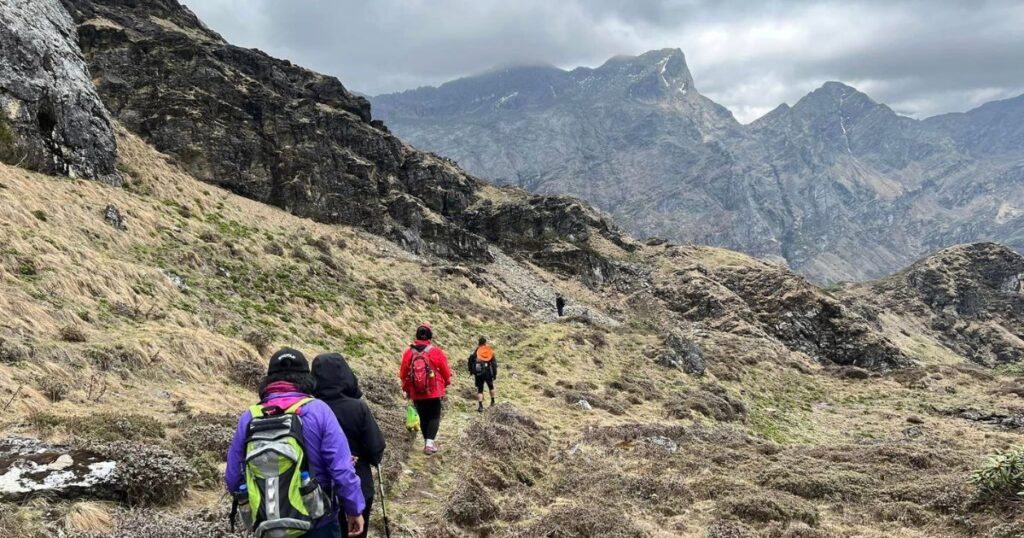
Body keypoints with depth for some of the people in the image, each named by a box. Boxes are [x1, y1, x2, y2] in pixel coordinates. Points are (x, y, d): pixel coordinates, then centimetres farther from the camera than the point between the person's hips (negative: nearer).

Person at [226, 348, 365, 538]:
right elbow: (342, 470, -15)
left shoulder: (249, 418, -3)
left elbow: (233, 479, 4)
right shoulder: (317, 410, -11)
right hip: (317, 523, -3)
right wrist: (355, 509, -2)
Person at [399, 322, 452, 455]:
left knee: (423, 417, 16)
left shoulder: (408, 353, -4)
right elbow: (446, 371, -2)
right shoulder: (436, 352, -11)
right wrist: (446, 383, 19)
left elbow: (403, 374, 4)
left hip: (416, 394, 3)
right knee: (434, 417, 6)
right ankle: (430, 443, -8)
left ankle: (427, 443, 22)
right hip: (434, 392, -3)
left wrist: (407, 390, 19)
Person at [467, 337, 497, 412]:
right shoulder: (490, 352, -1)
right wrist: (495, 374, 6)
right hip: (488, 373, 1)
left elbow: (470, 362, 0)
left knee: (480, 389, 5)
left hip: (478, 374, -1)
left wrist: (471, 372, 13)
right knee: (491, 387, 24)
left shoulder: (475, 352, -2)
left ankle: (480, 406, -9)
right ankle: (492, 401, 38)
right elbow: (494, 364, -1)